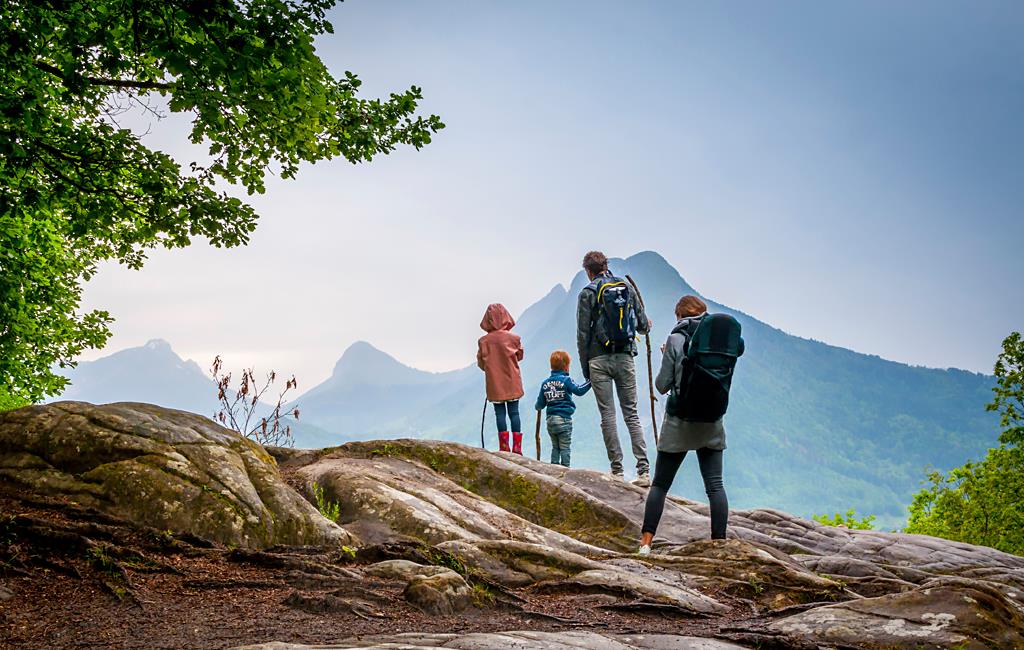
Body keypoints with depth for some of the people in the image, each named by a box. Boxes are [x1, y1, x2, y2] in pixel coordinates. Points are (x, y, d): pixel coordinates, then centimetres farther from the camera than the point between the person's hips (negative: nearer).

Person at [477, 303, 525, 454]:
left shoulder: (483, 341, -7)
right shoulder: (514, 338, -8)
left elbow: (481, 363, 0)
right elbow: (520, 356, 7)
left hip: (494, 384, 0)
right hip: (512, 383, 0)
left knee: (500, 414, 6)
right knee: (514, 413, 6)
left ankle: (504, 447, 3)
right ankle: (517, 447, 4)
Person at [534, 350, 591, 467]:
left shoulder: (545, 383, 6)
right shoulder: (566, 380, -9)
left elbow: (540, 404, 9)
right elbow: (579, 390, -14)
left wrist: (537, 407, 31)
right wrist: (590, 382, -7)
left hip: (550, 419, 5)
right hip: (564, 419, -5)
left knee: (555, 447, 15)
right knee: (565, 448, 1)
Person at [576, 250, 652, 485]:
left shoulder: (588, 293, -2)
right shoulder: (627, 288, 8)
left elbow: (583, 334, -5)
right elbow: (642, 326, 9)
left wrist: (585, 367, 3)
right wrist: (647, 325, 34)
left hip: (600, 359, -3)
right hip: (625, 358, 3)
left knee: (607, 415, 2)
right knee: (631, 413, 5)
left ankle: (617, 470, 3)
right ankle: (644, 470, -3)